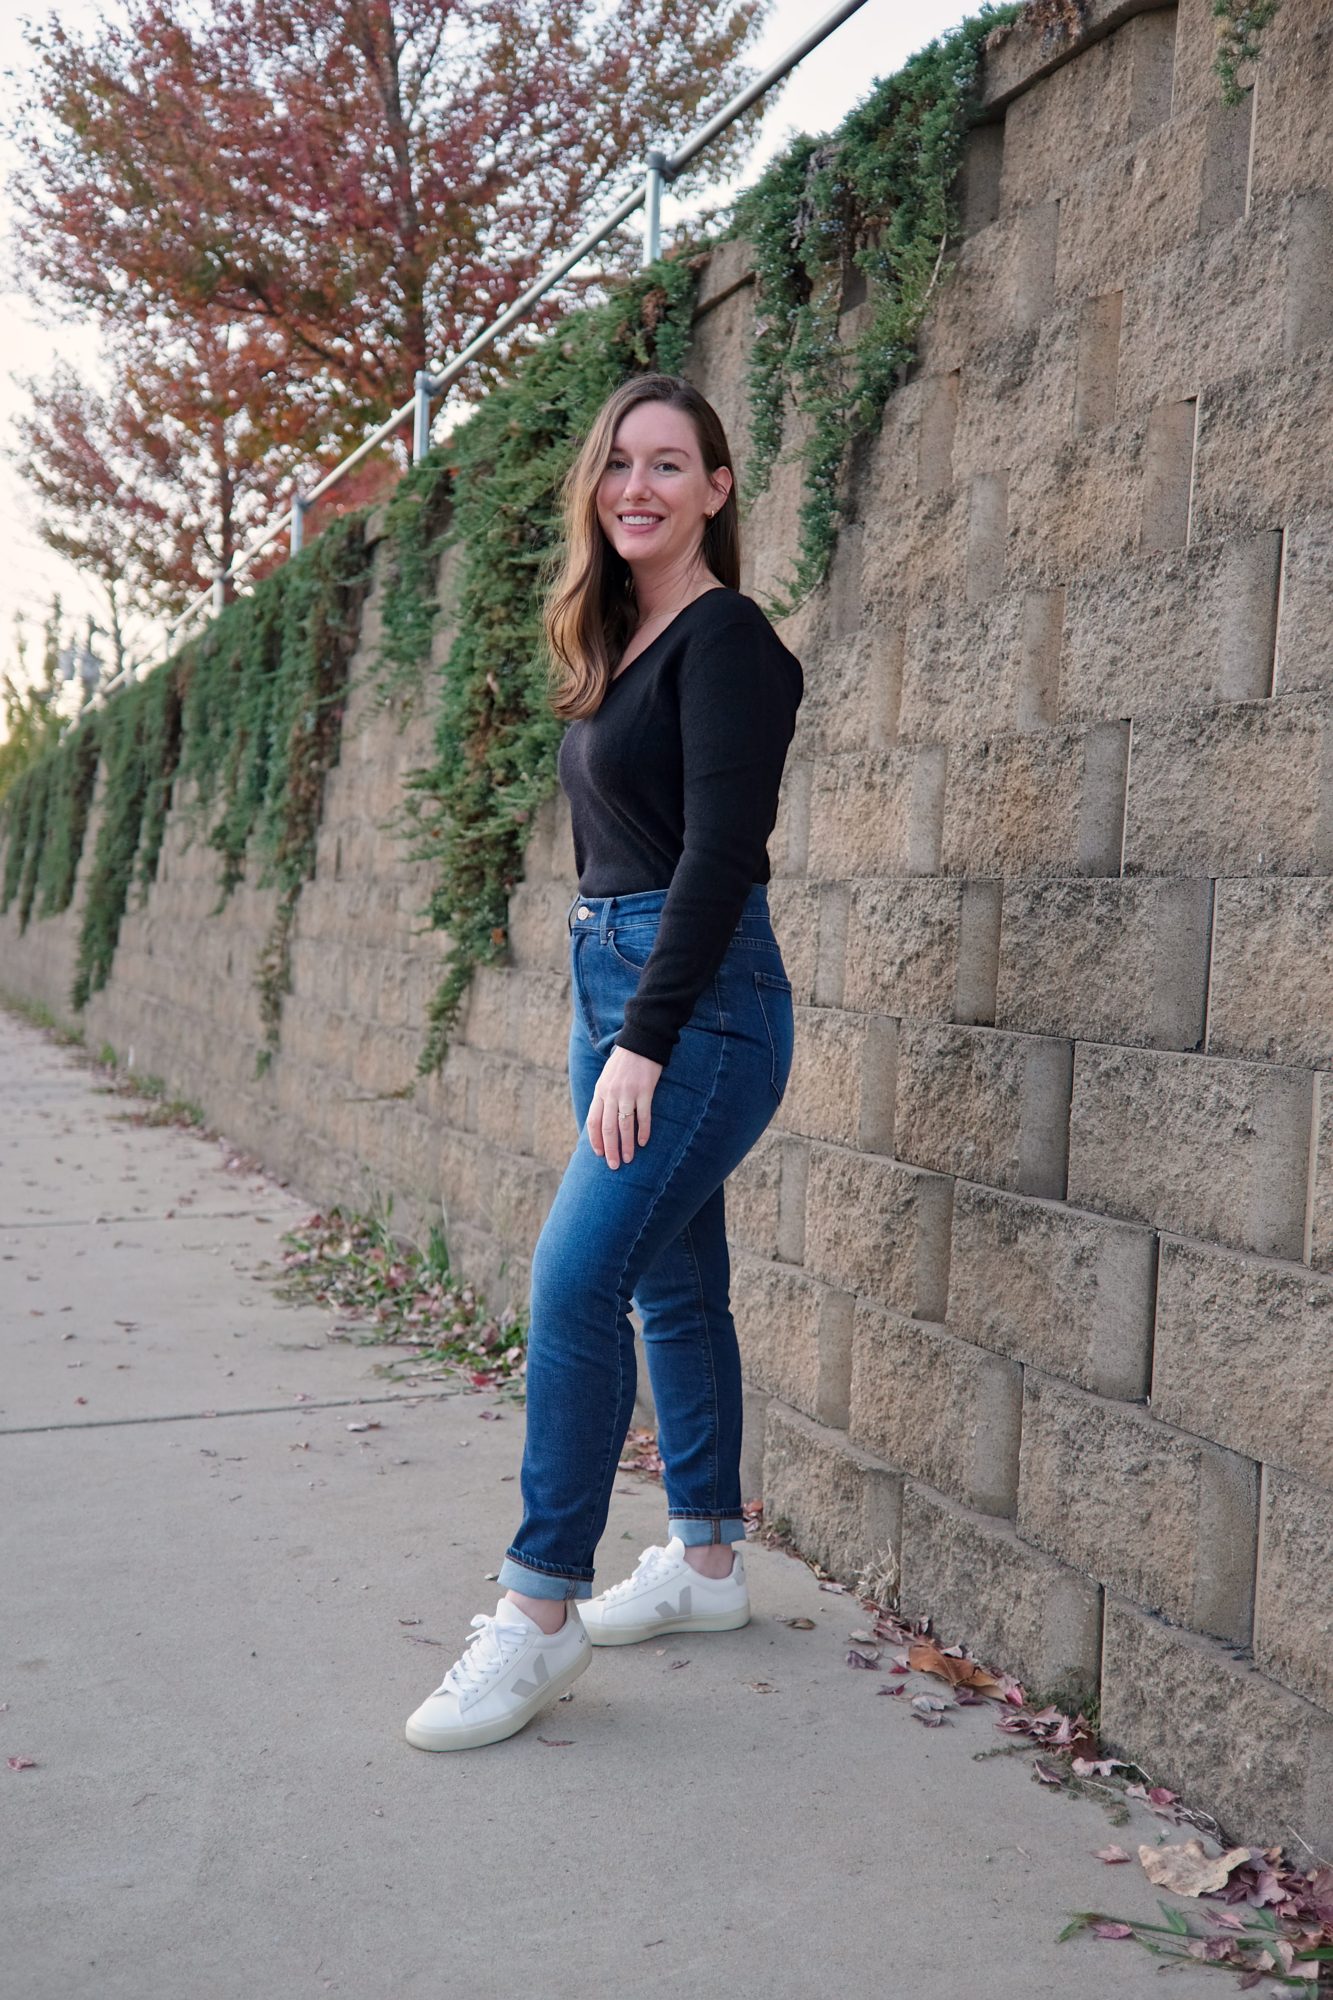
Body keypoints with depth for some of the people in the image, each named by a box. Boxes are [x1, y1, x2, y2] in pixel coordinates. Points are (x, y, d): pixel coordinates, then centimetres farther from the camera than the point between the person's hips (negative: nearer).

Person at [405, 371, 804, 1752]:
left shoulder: (725, 639, -11)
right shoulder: (613, 646, 15)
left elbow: (722, 855, -19)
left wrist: (643, 1042, -23)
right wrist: (613, 1027, 14)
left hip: (700, 998, -9)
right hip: (614, 979, 9)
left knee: (576, 1281, -12)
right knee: (670, 1280, 13)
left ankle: (541, 1611, -2)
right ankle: (705, 1562, 25)